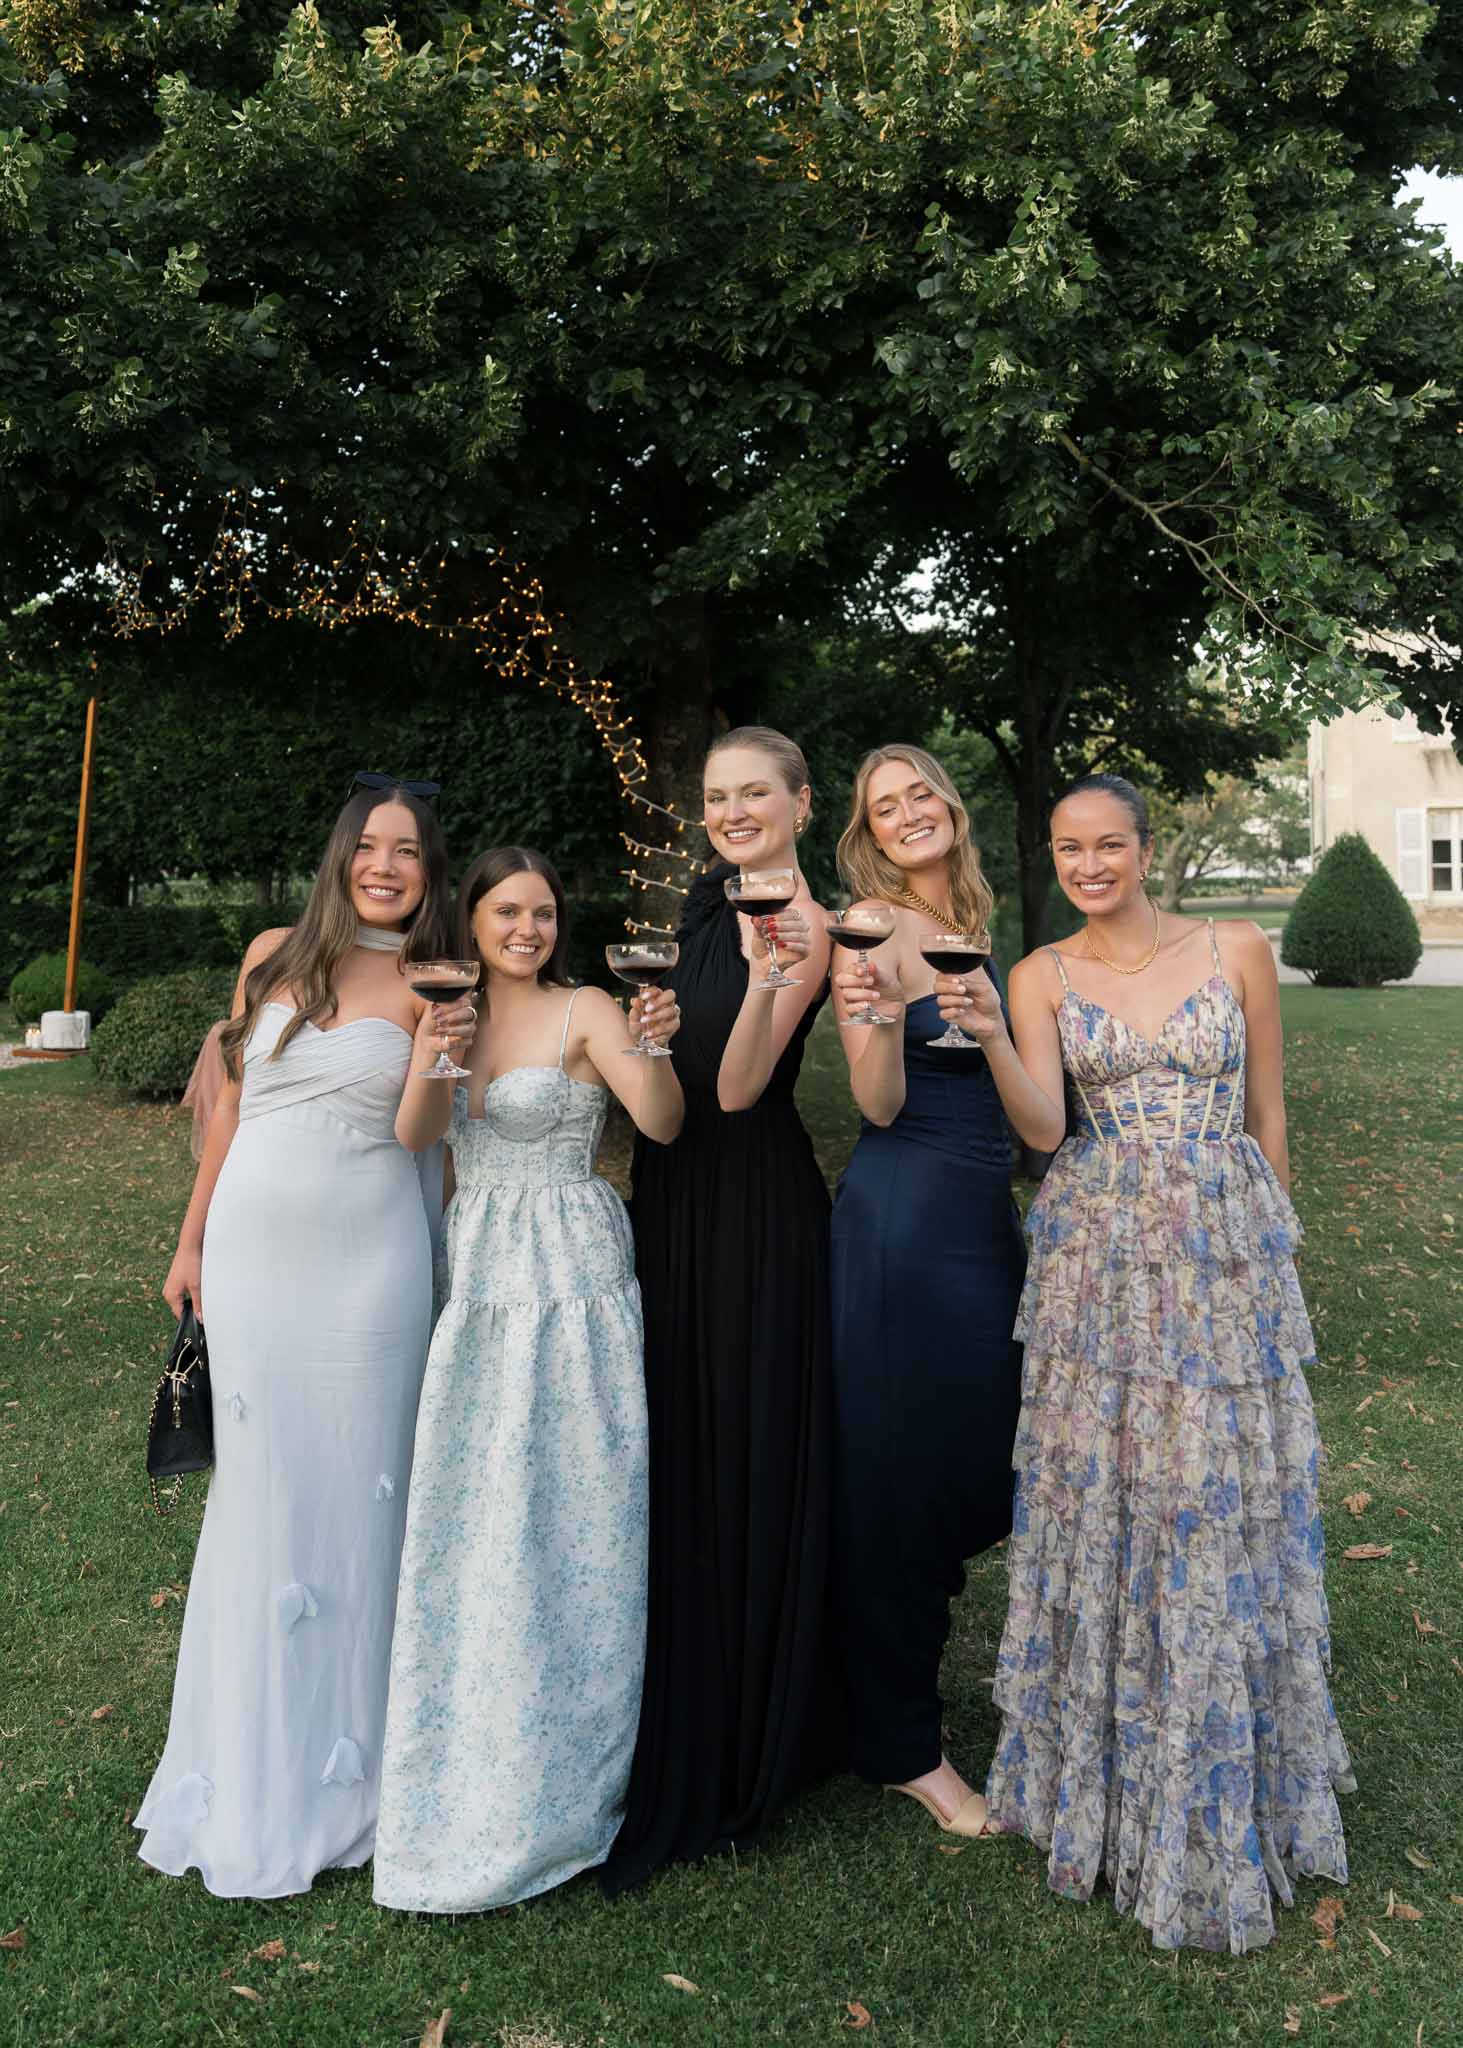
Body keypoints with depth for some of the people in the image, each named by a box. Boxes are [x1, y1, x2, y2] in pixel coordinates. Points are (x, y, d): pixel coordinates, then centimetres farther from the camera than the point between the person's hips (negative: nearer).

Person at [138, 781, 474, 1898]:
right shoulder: (274, 956, 5)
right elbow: (232, 1102, 12)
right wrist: (192, 1237, 13)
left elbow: (420, 1130, -11)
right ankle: (255, 1758, 26)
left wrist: (434, 1057, -30)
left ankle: (342, 1759, 23)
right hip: (252, 1255, 2)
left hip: (367, 1263, -2)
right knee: (258, 1492, 9)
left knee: (353, 1491, 4)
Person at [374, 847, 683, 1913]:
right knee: (468, 1514, 11)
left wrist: (655, 1048, -36)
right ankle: (474, 1760, 29)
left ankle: (552, 1778, 18)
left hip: (570, 1277, -5)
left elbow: (663, 1124, -18)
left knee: (558, 1514, 1)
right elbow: (414, 1134, 4)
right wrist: (433, 1051, -13)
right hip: (476, 1272, 5)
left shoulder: (585, 1010, -5)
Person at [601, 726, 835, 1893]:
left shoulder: (805, 926, -13)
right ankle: (681, 1725, 33)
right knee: (678, 1444, 15)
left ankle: (749, 1743, 22)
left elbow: (737, 1086, -22)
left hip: (754, 1202, -8)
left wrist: (767, 975, -35)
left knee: (748, 1453, 2)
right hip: (675, 1194, 8)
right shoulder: (710, 902, 10)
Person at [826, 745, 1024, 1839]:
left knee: (982, 1468, 16)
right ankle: (903, 1745, 19)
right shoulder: (873, 926, -9)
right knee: (901, 1474, 2)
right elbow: (881, 1103, -16)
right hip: (902, 1222, -8)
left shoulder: (967, 921, 14)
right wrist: (873, 1017, -32)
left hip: (984, 1217, 8)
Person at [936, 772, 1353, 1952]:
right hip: (1100, 1265, 1)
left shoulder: (1237, 954, 0)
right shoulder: (1043, 977, 1)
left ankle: (1229, 1788, 30)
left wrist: (1270, 1245, 10)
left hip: (1228, 1255, 0)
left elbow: (1269, 1118, 6)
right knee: (1101, 1500, 7)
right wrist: (990, 1038, -27)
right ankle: (1109, 1768, 29)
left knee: (1226, 1508, 7)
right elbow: (1044, 1129, -11)